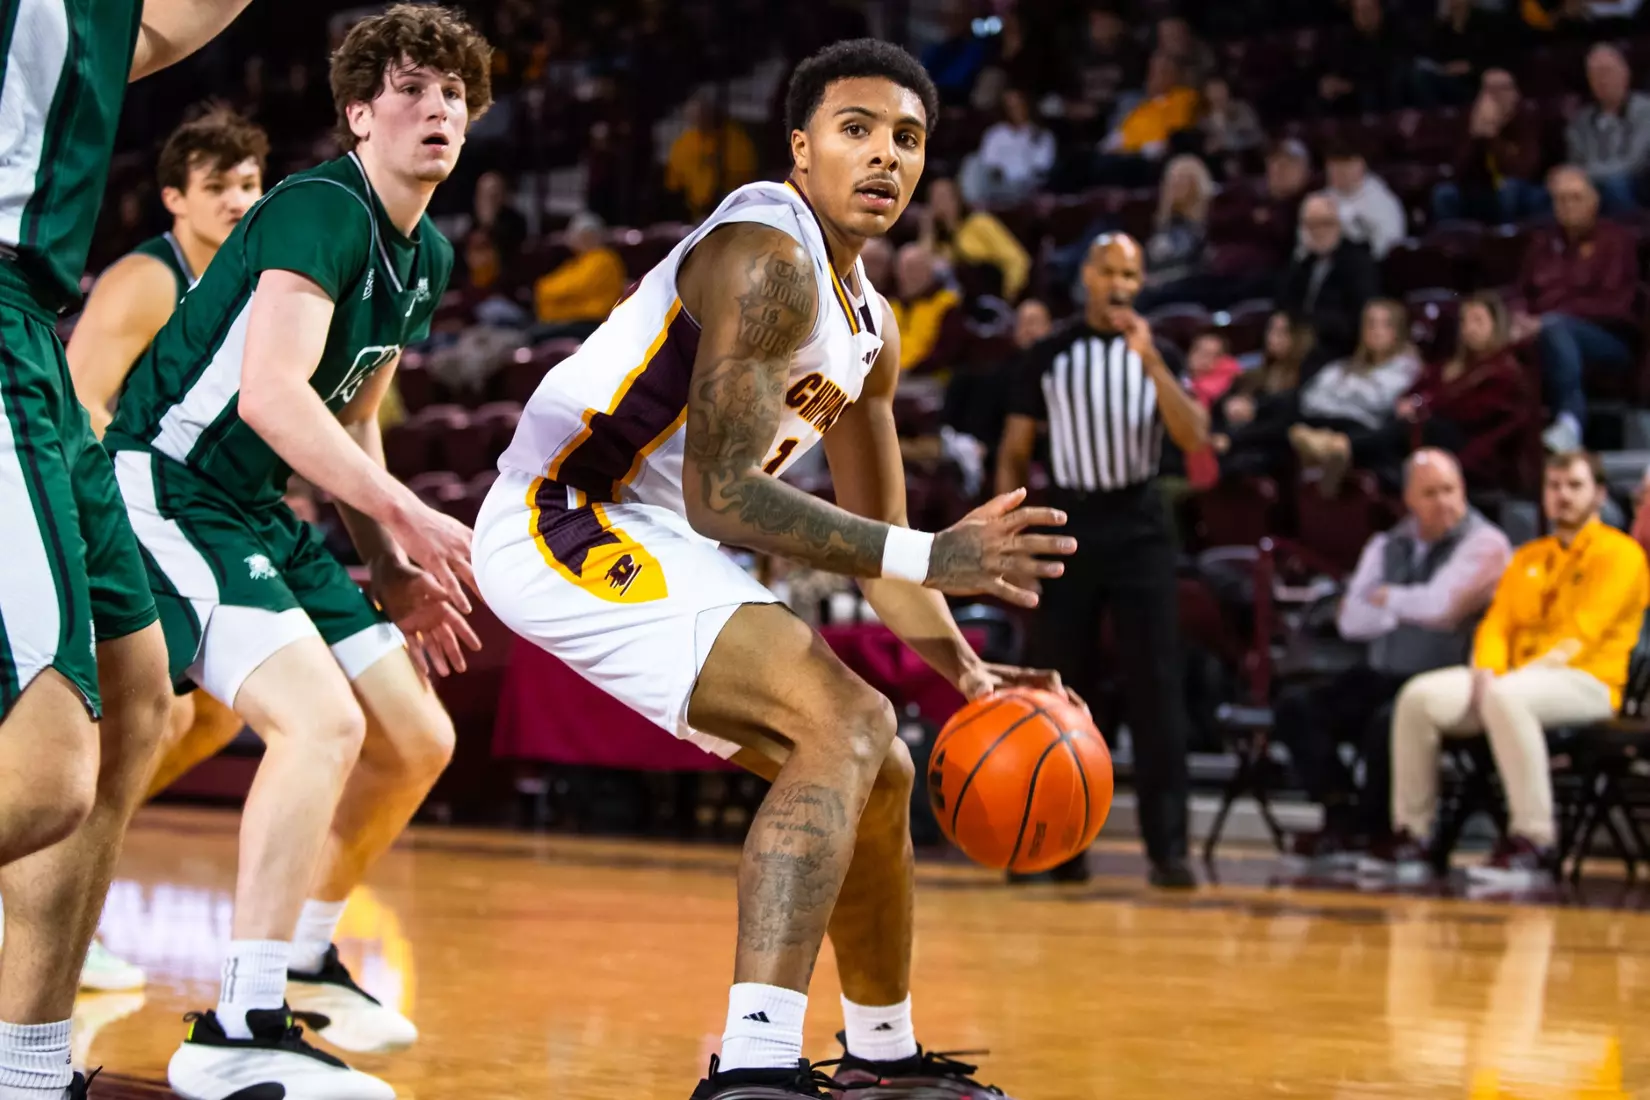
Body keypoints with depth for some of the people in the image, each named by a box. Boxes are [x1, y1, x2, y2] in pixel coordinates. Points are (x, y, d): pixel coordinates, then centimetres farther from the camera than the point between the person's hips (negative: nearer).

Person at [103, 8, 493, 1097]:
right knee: (324, 720, -27)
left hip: (256, 509, 10)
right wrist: (406, 518, -30)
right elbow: (271, 394, -29)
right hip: (163, 486, -10)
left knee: (416, 739, 10)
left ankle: (304, 956, 30)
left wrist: (393, 571, 15)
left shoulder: (429, 258, 12)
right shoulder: (323, 210, -17)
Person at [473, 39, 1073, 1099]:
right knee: (846, 725, -24)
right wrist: (933, 559, -28)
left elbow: (875, 540, 21)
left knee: (878, 772, 16)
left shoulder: (868, 326, 14)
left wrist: (966, 674, 8)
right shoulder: (769, 260, -18)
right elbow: (720, 495, -25)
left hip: (661, 551, 10)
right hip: (564, 523, -10)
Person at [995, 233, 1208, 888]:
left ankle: (1167, 847, -6)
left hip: (1139, 527, -1)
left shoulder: (1158, 354, 5)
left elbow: (1196, 440, -9)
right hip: (1069, 524, 1)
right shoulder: (1050, 355, 6)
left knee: (1155, 691, -6)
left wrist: (1150, 359, -18)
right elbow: (1015, 451, 8)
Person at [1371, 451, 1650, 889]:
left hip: (1584, 680, -7)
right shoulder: (1528, 557, 24)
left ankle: (1533, 843, -37)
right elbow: (1498, 622, 15)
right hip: (1512, 675, 7)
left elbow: (1580, 634, -11)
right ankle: (1409, 836, -15)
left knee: (1506, 697, -40)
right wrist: (1487, 669, -7)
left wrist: (1525, 671, -20)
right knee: (1420, 696, -17)